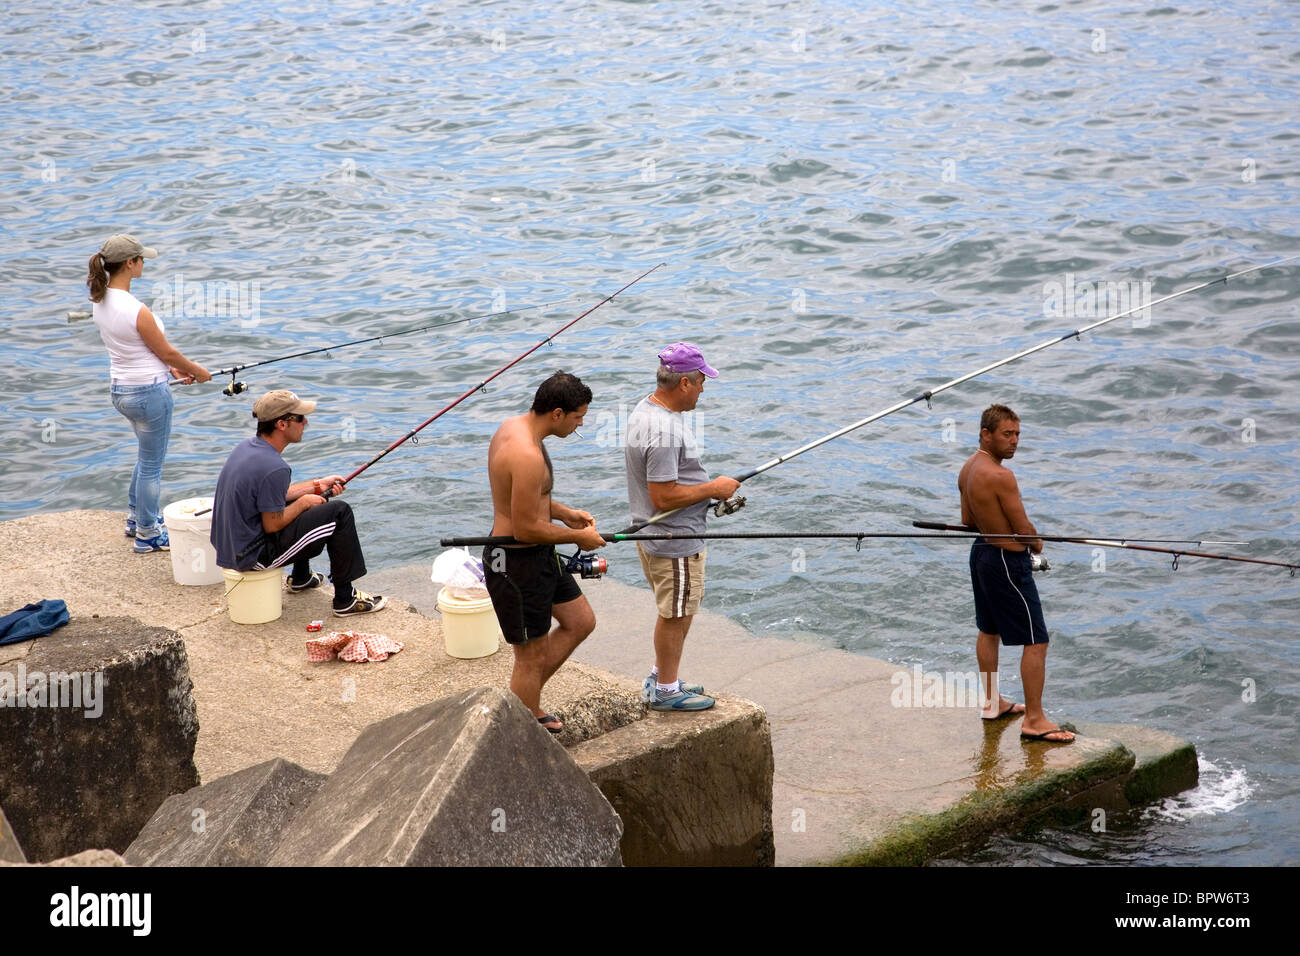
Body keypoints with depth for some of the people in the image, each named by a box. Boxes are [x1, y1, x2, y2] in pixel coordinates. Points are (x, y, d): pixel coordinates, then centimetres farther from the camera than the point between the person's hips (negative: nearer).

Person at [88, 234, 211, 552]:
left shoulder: (100, 302, 0)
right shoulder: (136, 311, -27)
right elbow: (167, 351, -14)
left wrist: (170, 368, 15)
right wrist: (196, 371, 4)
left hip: (120, 390, 9)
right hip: (149, 392, -9)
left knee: (146, 456, 28)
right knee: (151, 465, 7)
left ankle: (137, 519, 40)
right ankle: (148, 535, 19)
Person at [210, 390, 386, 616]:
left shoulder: (246, 446, 3)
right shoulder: (274, 468, -26)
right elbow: (273, 525, -19)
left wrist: (315, 486, 14)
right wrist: (304, 502, -3)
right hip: (252, 555, -10)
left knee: (300, 505, 29)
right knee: (339, 513, -7)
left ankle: (301, 578, 44)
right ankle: (345, 599, 0)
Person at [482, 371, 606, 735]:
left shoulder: (512, 427, 3)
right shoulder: (528, 456, -30)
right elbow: (525, 528, -26)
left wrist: (563, 513, 9)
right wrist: (578, 537, -13)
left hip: (536, 556, 10)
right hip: (516, 562, -10)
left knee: (580, 622, 22)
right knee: (532, 657, 4)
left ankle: (526, 705, 32)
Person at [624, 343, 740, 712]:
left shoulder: (645, 409, 5)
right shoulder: (664, 431, -28)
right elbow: (663, 497, -28)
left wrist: (708, 486, 12)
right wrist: (713, 489, -17)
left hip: (652, 533, 10)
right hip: (675, 541, -10)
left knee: (674, 612, 22)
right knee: (675, 614, 5)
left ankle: (660, 678, 34)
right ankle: (666, 690, 17)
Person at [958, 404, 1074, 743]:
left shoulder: (967, 469, 2)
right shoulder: (1001, 476, -26)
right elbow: (1025, 531, -20)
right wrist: (1036, 544, 1)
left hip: (981, 551, 10)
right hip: (1008, 562, -10)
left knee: (988, 630, 23)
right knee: (1036, 641, -3)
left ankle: (992, 702, 36)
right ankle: (1034, 720, -1)